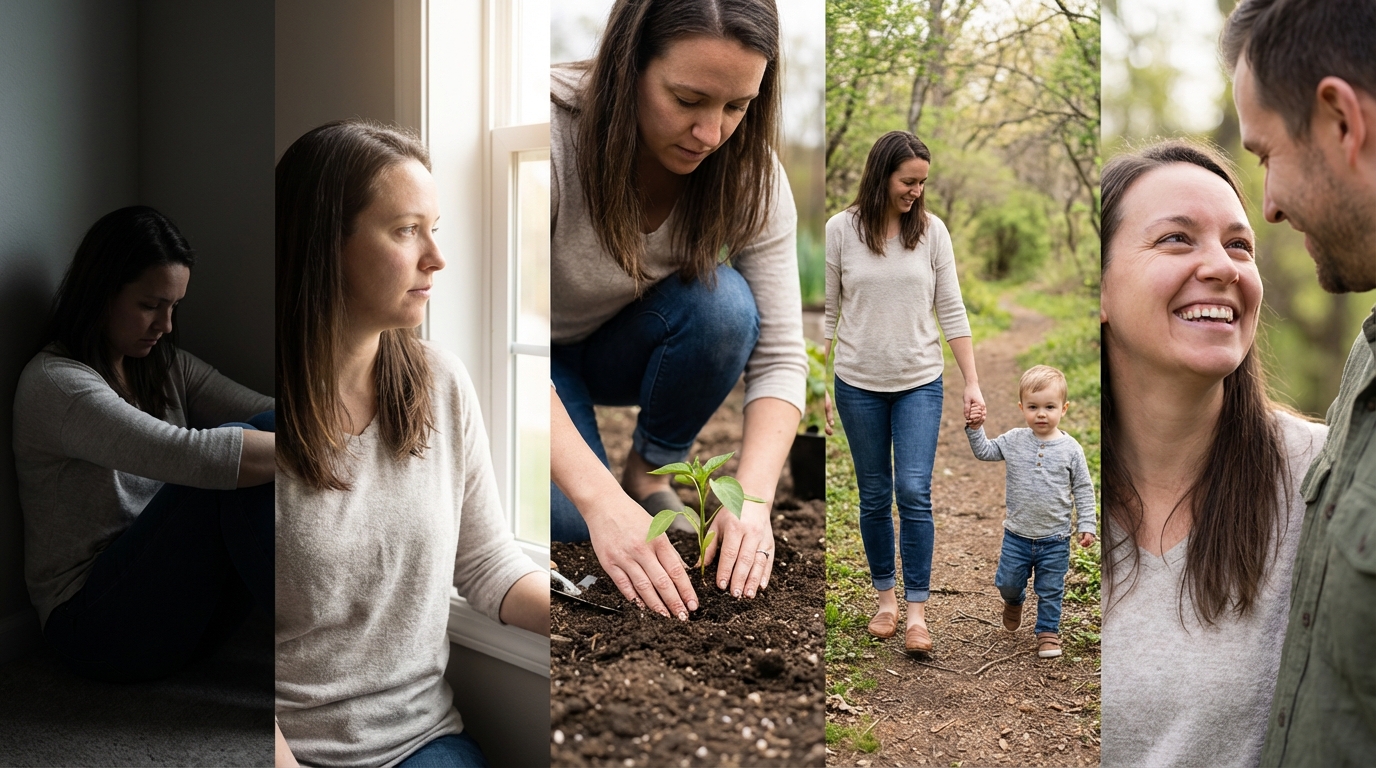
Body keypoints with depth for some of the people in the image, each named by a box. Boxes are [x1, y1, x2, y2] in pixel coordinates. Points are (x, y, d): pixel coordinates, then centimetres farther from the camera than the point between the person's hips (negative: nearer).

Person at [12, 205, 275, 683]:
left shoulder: (168, 366, 12)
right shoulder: (53, 383, -15)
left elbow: (265, 413, -3)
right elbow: (191, 455, -31)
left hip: (179, 601, 7)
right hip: (99, 628, -7)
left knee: (266, 429, -17)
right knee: (235, 465, -28)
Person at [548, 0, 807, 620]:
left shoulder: (749, 171, -21)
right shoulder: (554, 131, -33)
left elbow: (780, 354, -22)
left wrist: (752, 499, -38)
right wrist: (602, 501, -49)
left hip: (623, 348, 3)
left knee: (723, 302, -29)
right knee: (567, 520, -27)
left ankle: (652, 470, -4)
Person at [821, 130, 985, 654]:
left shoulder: (931, 230, -1)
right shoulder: (841, 229, -4)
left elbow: (951, 310, 1)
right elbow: (828, 313, 0)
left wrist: (971, 382, -4)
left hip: (920, 383, 0)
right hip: (859, 384, 0)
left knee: (914, 493, -8)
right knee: (874, 497, 9)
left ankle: (917, 610, 1)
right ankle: (885, 596, 25)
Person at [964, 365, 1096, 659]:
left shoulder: (1070, 449, -7)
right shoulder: (1013, 441, -4)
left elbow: (1083, 489, -1)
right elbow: (984, 452, 7)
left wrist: (1087, 525, -4)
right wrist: (976, 428, -9)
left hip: (1055, 539, -2)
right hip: (1017, 535, 2)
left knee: (1050, 590, 10)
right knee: (1007, 582, 13)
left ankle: (1048, 632, 28)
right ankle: (1014, 602, 46)